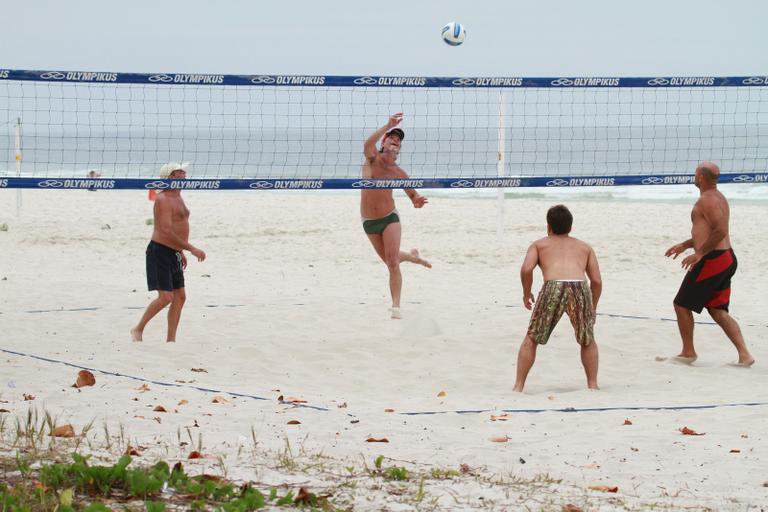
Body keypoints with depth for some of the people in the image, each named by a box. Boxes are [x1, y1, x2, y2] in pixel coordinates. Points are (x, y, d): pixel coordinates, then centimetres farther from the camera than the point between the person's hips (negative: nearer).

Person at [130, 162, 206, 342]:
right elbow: (166, 231, -23)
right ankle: (138, 330, 2)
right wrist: (191, 249, -23)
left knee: (180, 297, 7)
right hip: (160, 252, -10)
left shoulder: (178, 198, 15)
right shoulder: (163, 199, -16)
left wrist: (181, 252, 25)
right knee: (166, 297, -14)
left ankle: (171, 340, 11)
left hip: (173, 254, 10)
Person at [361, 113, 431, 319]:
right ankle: (412, 256, 50)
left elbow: (413, 195, 10)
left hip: (389, 218, -1)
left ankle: (396, 306, -12)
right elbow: (368, 144, -31)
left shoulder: (398, 173, 0)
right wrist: (388, 126, -38)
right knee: (389, 260, 16)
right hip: (369, 222, 1)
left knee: (392, 261, -15)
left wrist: (417, 201, -15)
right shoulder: (373, 159, -7)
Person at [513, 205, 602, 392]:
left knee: (531, 339, 14)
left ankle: (518, 387, 10)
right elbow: (597, 281, 23)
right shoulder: (584, 247, 32)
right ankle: (593, 385, 24)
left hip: (553, 286, -1)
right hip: (580, 287, 1)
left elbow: (526, 269, 7)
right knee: (588, 341, 25)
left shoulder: (539, 244, 26)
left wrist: (526, 294, 21)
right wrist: (592, 309, 34)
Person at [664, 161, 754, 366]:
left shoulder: (706, 200, -15)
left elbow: (720, 231, -26)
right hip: (726, 258, 10)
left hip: (712, 260, -10)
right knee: (718, 311, 11)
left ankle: (688, 352, 12)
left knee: (682, 305, 4)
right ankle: (744, 355, 1)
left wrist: (699, 253, -21)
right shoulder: (719, 198, 18)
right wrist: (685, 245, 29)